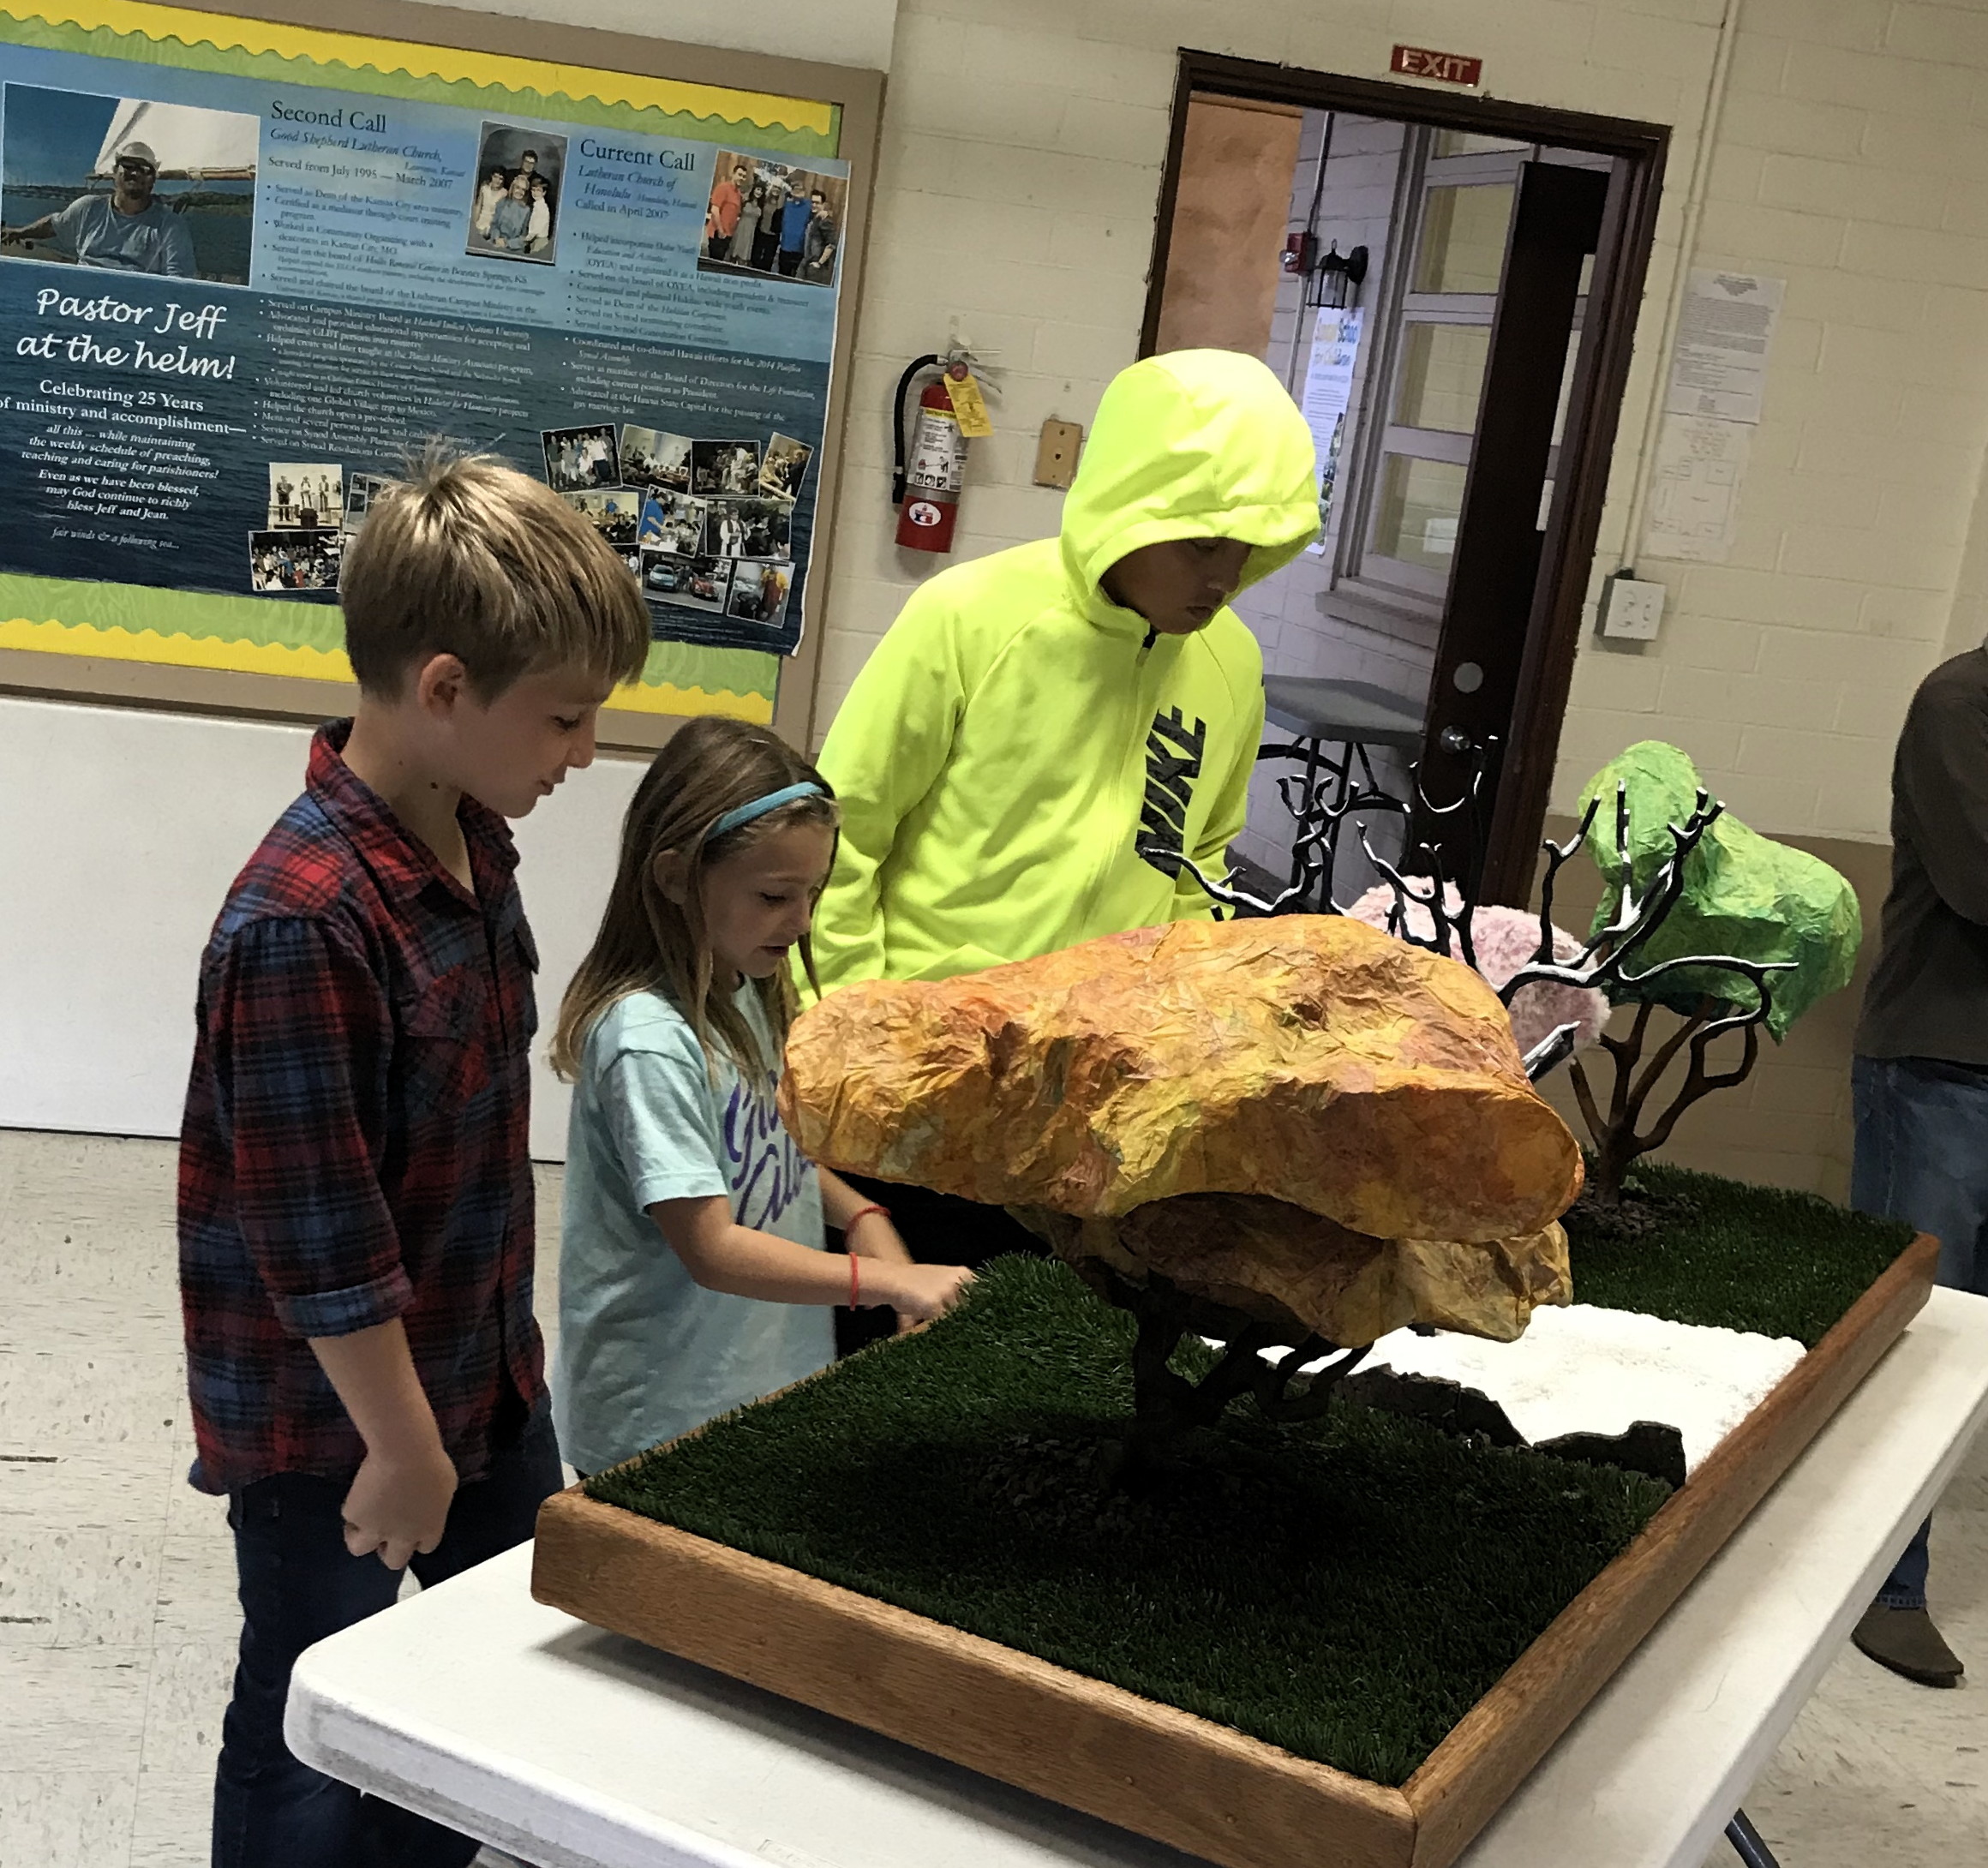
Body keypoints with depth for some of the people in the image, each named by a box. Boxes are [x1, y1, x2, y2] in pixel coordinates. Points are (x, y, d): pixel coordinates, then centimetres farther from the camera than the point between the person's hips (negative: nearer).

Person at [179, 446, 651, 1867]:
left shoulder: (476, 844, -1)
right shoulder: (303, 922, -28)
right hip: (329, 1416, -8)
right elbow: (317, 1232, -24)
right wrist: (403, 1444, -15)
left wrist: (482, 1381, 16)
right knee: (316, 1741, 10)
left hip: (484, 1367, 9)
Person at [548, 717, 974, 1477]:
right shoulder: (648, 1041, -23)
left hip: (774, 1381, 8)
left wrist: (860, 1217, 1)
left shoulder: (748, 994, 4)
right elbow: (712, 1250, -24)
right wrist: (891, 1281, -25)